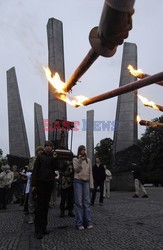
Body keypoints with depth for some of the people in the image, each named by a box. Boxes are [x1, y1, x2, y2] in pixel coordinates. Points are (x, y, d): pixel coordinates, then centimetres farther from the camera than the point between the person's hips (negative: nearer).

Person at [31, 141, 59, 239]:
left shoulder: (53, 157, 12)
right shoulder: (40, 157, 3)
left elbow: (56, 168, 1)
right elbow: (35, 171, -1)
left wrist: (55, 159, -10)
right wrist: (34, 184, -8)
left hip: (50, 183, 3)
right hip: (41, 182, -3)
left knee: (46, 205, 7)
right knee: (40, 205, -5)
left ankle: (44, 227, 15)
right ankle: (38, 230, -1)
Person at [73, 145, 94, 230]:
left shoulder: (88, 160, 11)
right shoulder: (75, 159, 4)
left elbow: (90, 172, 10)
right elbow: (76, 170, -6)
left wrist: (91, 184, 4)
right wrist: (80, 161, -19)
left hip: (86, 182, 2)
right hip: (77, 181, -2)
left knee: (87, 202, 1)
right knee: (79, 202, -3)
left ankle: (88, 222, 6)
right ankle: (79, 223, 2)